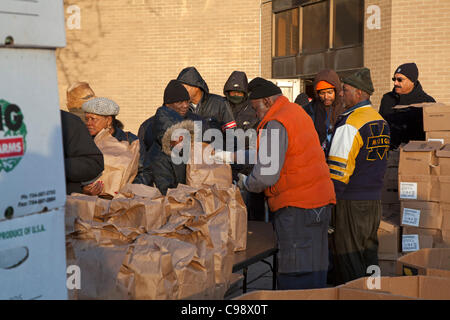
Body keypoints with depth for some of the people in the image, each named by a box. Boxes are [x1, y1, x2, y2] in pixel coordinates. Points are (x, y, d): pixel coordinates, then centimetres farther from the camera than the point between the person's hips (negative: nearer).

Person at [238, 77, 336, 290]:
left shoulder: (275, 125, -13)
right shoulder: (298, 113, 17)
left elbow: (266, 174, -19)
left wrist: (246, 183, 1)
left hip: (296, 208, -10)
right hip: (320, 200, 10)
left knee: (294, 276, -6)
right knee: (315, 269, 12)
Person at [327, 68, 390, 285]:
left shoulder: (349, 124, -16)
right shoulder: (381, 121, 10)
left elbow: (339, 168, -17)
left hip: (351, 202, -8)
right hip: (374, 200, 8)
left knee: (348, 258, 0)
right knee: (368, 252, 16)